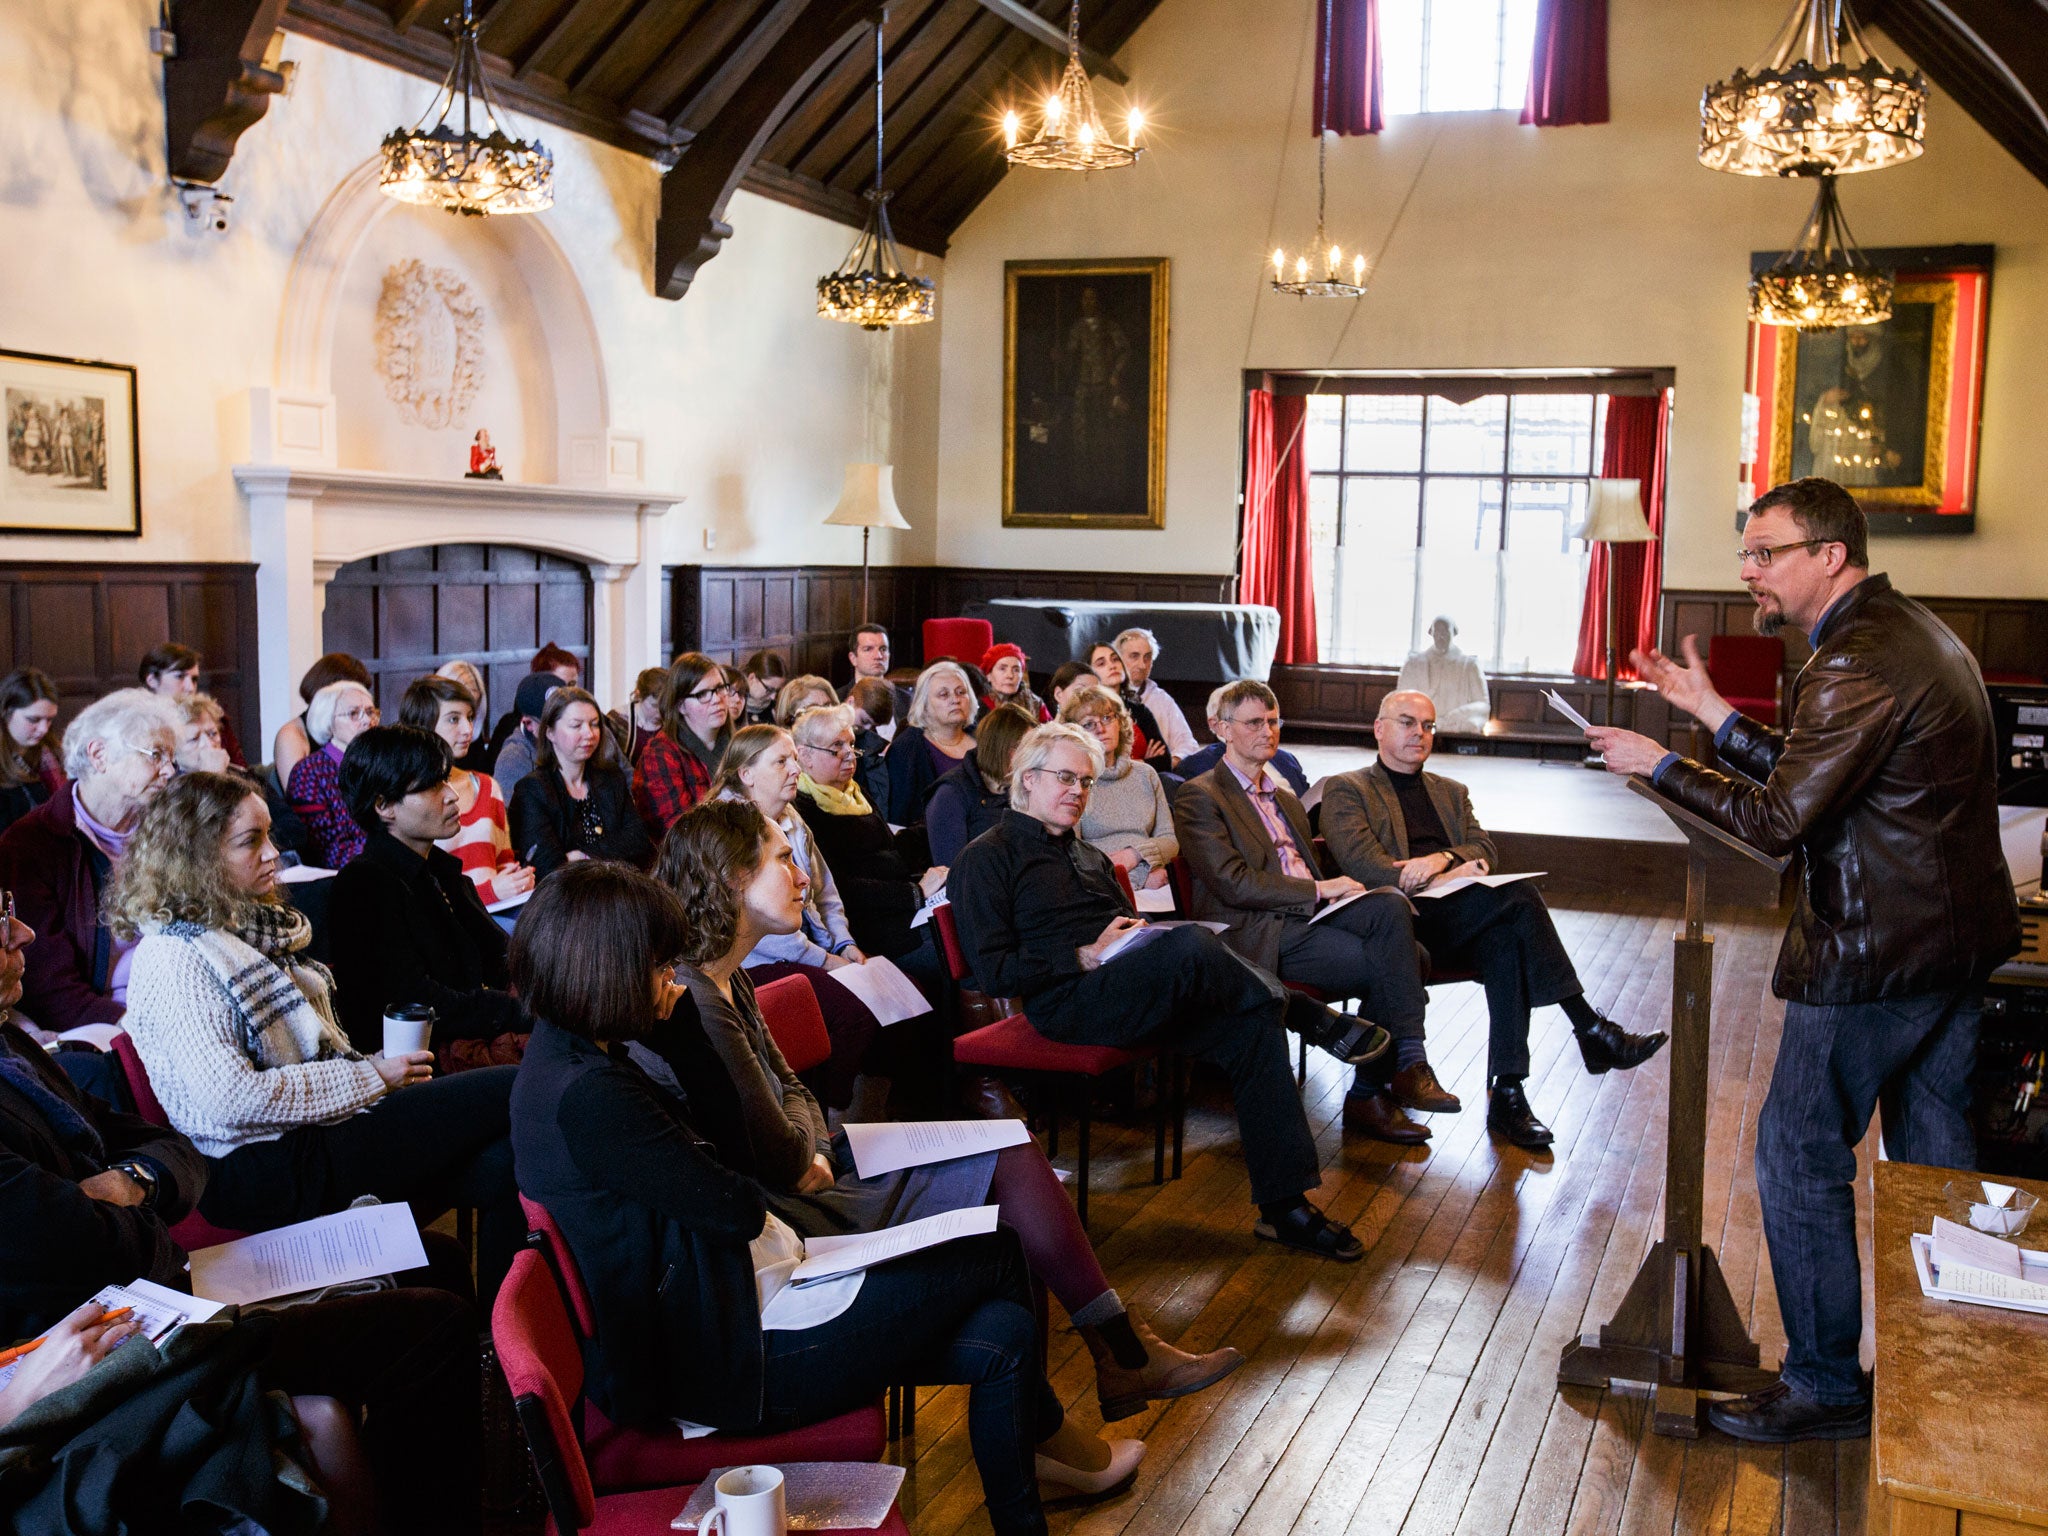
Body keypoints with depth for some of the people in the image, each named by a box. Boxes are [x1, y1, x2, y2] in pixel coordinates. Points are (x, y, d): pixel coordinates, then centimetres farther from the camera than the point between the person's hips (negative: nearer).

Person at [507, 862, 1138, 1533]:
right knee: (998, 1254, 3)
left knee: (1001, 1336, 8)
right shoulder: (588, 1093, -28)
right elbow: (734, 1210, -18)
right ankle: (1041, 1426, 31)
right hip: (732, 1361, -10)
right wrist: (752, 1197, 1)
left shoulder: (565, 1055, 5)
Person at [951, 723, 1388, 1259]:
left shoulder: (1090, 858, 31)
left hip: (1134, 997, 8)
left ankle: (1284, 1206, -16)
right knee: (1191, 944, -33)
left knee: (1253, 1027, -19)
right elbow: (993, 972, -6)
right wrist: (1087, 956, -12)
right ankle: (1315, 1020, -9)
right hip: (1067, 1002, -8)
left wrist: (1147, 934, 6)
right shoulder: (988, 858, 5)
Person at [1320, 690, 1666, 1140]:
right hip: (1403, 921, -5)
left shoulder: (1451, 793, 30)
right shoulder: (1346, 790, 12)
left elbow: (1486, 852, 13)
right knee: (1516, 894, -27)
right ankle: (1590, 1028, -25)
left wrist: (1443, 858, -12)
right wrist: (1454, 875, -14)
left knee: (1506, 942, -31)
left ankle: (1506, 1090, -32)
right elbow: (1359, 860, -6)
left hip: (1459, 925, 5)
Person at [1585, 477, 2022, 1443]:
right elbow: (1813, 775, 15)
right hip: (1955, 939, 11)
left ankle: (1825, 1388, 12)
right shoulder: (1914, 632, 12)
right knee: (1933, 1162, 19)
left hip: (1874, 956, -10)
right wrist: (1715, 717, 12)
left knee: (1800, 1160, 1)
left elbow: (1780, 819, -22)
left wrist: (1661, 766, -12)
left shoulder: (1859, 662, -22)